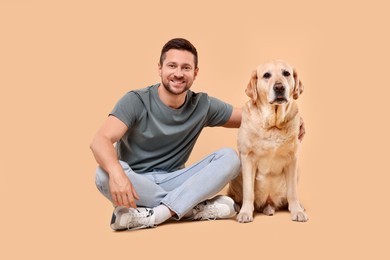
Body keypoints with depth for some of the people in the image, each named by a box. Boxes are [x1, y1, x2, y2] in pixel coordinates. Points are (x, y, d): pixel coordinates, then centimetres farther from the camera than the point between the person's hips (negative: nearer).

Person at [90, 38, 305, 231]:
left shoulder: (203, 105, -1)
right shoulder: (136, 101, -12)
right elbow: (100, 141, -24)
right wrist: (116, 172, -46)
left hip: (174, 180, 3)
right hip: (137, 181, -2)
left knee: (229, 157, -16)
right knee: (105, 174, -35)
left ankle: (153, 215, -30)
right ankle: (195, 208, -24)